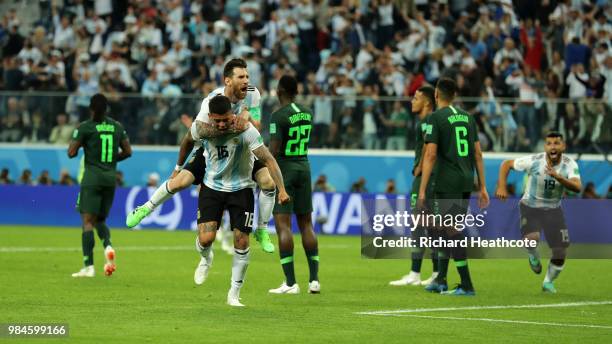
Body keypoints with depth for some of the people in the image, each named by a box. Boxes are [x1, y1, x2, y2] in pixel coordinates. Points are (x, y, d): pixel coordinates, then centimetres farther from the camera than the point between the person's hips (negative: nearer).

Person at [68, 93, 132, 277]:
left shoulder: (85, 127, -6)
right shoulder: (117, 126, 8)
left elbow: (71, 153, -7)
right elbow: (128, 152, 12)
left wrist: (79, 146, 14)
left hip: (92, 178, -5)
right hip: (111, 178, 5)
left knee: (88, 221, -5)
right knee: (100, 220, 18)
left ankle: (88, 267, -13)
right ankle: (108, 245, -13)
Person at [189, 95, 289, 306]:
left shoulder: (246, 130, -23)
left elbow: (267, 159, -23)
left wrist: (281, 189, -28)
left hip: (241, 189, -1)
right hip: (212, 187, 1)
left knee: (241, 242, -4)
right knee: (206, 238, -14)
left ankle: (234, 294, 12)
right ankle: (206, 259, 26)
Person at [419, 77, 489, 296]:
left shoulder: (436, 118, -7)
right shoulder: (467, 117, 12)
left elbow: (430, 155, -13)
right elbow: (478, 153, 12)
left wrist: (422, 191, -12)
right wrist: (482, 187, 15)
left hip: (447, 183, -6)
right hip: (467, 182, 6)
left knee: (453, 231, -3)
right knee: (445, 230, 17)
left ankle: (466, 286, -5)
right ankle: (440, 280, 19)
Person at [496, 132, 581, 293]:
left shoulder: (570, 165, -17)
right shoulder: (534, 161, -22)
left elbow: (577, 187, -33)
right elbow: (506, 164, -9)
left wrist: (558, 177, -47)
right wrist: (501, 187, -20)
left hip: (553, 209, 2)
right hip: (530, 207, -2)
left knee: (560, 252, 0)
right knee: (532, 238, -30)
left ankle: (548, 282, 28)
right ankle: (534, 256, 7)